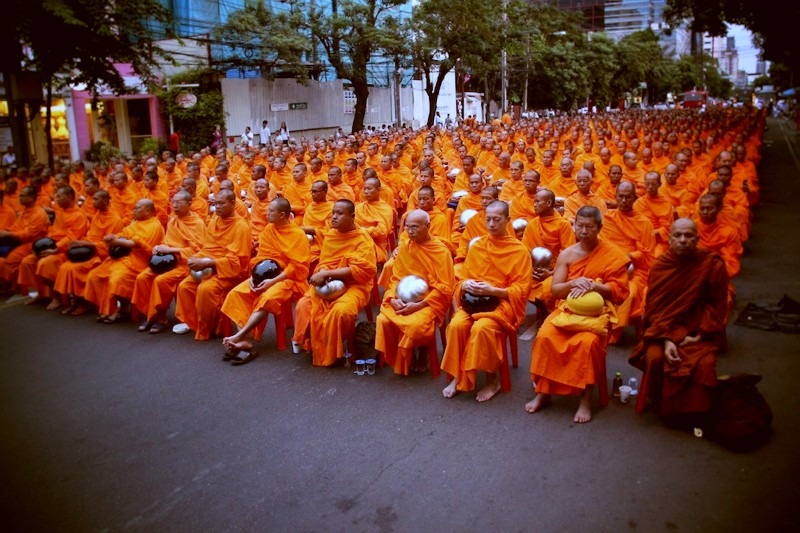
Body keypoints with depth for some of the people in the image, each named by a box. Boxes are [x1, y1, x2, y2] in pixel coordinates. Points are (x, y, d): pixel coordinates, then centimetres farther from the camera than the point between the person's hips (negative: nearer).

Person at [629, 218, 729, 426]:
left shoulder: (713, 263, -8)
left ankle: (695, 414, 2)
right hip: (665, 328, 1)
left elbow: (718, 305, -3)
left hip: (699, 332, -1)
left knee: (703, 364, -27)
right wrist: (666, 339, -17)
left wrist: (701, 335, -12)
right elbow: (654, 307, -4)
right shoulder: (661, 265, -5)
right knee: (655, 357, -26)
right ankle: (662, 406, 3)